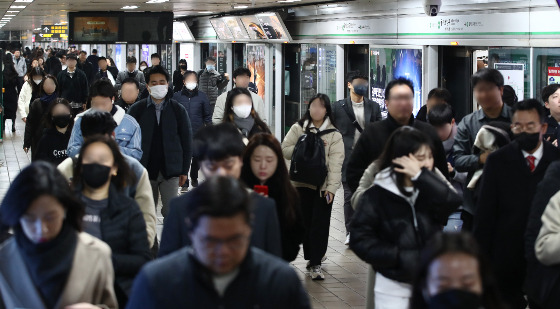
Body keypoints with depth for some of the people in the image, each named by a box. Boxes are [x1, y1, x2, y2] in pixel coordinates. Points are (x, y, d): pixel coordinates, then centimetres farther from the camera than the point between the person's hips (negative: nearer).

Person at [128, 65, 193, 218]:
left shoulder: (178, 110, 4)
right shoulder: (137, 109, 4)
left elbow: (187, 141, 6)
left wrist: (184, 170, 1)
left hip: (170, 171, -1)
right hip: (145, 171, 1)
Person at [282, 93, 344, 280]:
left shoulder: (334, 135, -1)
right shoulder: (298, 128, 6)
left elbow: (335, 163, -7)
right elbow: (285, 150, 2)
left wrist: (331, 187, -16)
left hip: (324, 185, -2)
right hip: (303, 183, 2)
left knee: (320, 224, -4)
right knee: (307, 222, 8)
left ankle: (315, 263, -2)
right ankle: (311, 257, 22)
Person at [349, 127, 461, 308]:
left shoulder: (432, 186, 1)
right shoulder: (378, 194, -8)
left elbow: (453, 204, -19)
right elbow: (359, 238, -10)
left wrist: (420, 176, -24)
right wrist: (400, 257, -18)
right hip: (393, 286, -3)